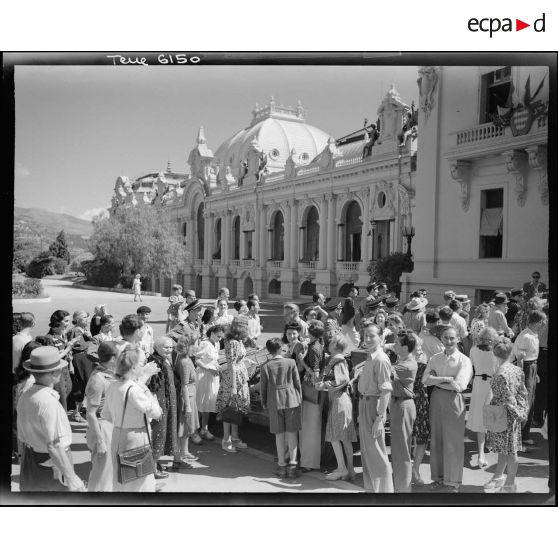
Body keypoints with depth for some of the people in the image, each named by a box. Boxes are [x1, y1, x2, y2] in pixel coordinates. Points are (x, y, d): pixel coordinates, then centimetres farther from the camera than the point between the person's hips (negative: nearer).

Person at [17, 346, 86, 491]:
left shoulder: (25, 397, 1)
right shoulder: (49, 402, -25)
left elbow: (23, 437, 11)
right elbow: (54, 446, -27)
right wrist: (72, 477, -22)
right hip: (51, 470, -8)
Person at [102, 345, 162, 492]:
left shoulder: (113, 386, 1)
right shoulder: (133, 390, -24)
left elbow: (106, 415, 11)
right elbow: (156, 413, -19)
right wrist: (144, 386, -16)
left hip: (117, 439, 8)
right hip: (135, 442, -8)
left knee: (121, 483, 21)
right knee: (140, 485, 4)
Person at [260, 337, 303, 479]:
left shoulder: (265, 367, -5)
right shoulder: (291, 362, -5)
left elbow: (263, 387, 0)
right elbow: (297, 382, 0)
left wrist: (264, 403, 14)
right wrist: (300, 399, 12)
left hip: (274, 402, 0)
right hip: (291, 400, 0)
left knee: (279, 434, 8)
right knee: (292, 432, 6)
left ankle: (282, 466, 14)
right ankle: (292, 464, 1)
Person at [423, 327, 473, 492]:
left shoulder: (464, 360, -6)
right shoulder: (435, 358, 7)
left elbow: (459, 385, -17)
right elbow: (425, 380, -4)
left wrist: (436, 380, -9)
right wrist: (446, 379, -13)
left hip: (453, 401, -4)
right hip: (436, 399, 4)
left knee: (453, 442, 3)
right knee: (436, 440, 10)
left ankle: (453, 481, 17)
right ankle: (439, 477, 25)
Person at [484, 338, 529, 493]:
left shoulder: (501, 375, -24)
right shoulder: (517, 370, -1)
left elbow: (508, 400, -22)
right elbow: (523, 393, 6)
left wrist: (518, 414, -9)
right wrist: (522, 411, 11)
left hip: (504, 416, -8)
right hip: (513, 416, 8)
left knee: (509, 451, 6)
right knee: (504, 449, 20)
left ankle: (510, 484, 20)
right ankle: (498, 477, 35)